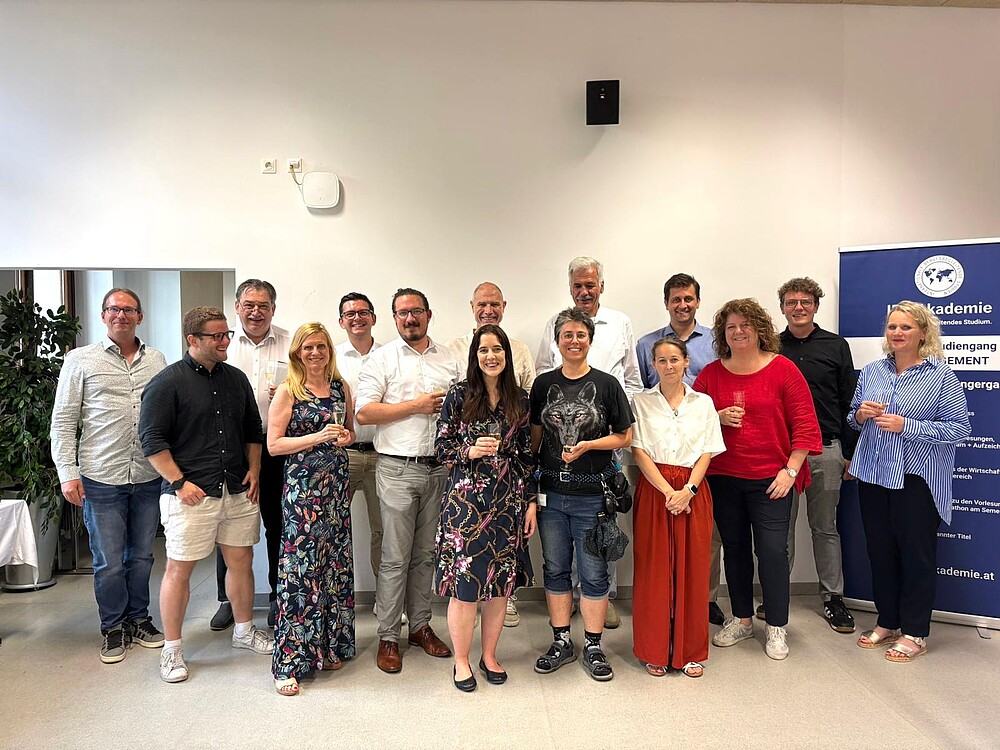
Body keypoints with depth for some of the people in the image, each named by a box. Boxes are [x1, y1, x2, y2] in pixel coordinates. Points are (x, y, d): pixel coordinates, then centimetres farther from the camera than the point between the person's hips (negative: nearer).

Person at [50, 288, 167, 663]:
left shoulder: (156, 360, 7)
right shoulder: (81, 360, -1)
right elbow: (63, 421, -1)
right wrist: (68, 472, -7)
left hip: (149, 477, 3)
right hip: (101, 480, -2)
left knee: (141, 556, 14)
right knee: (109, 563, 6)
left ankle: (138, 619, 31)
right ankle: (114, 628, 25)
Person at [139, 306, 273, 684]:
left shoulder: (236, 378, 11)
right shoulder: (167, 382, -7)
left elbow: (253, 429, 19)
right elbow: (152, 439, -9)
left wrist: (254, 469, 9)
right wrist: (180, 482, -14)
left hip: (238, 492, 5)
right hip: (190, 494, -5)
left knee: (241, 561, 13)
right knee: (179, 568, 4)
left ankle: (245, 630, 32)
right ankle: (172, 649, 20)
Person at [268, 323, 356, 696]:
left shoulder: (341, 388, 10)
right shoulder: (288, 391, -3)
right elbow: (273, 444, -7)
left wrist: (346, 436, 0)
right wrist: (317, 437, -17)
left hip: (337, 484, 5)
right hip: (301, 486, -5)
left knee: (335, 563, 9)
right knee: (300, 568, -4)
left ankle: (328, 646, 25)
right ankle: (289, 661, 7)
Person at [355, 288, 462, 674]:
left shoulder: (450, 360, 12)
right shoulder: (381, 358, 0)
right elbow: (364, 412, -9)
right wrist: (417, 406, -12)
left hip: (440, 468, 4)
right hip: (398, 469, -3)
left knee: (426, 554, 13)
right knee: (395, 558, 2)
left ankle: (420, 626, 27)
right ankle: (388, 638, 14)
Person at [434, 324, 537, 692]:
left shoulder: (519, 399, 7)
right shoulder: (459, 395, -2)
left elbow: (526, 455, 10)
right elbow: (441, 447, 0)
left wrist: (530, 500, 7)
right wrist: (471, 450, -18)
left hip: (508, 501, 3)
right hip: (465, 499, -3)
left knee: (500, 581, 9)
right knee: (464, 581, 0)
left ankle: (489, 656, 28)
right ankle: (461, 661, 20)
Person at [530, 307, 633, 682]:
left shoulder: (607, 384, -2)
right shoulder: (543, 384, 6)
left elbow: (625, 436, 0)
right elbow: (534, 436, 9)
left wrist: (587, 446, -15)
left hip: (592, 494, -2)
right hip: (551, 492, 3)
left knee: (594, 572, 5)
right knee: (555, 568, 12)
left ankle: (593, 646, 22)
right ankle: (561, 641, 28)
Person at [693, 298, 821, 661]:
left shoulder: (783, 369, -3)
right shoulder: (710, 374, 4)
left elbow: (804, 424, -4)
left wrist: (790, 470, -9)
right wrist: (718, 417, -11)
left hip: (770, 478, -3)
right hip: (723, 477, 3)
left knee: (772, 549, -4)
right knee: (734, 548, 12)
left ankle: (776, 628, 15)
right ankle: (741, 619, 29)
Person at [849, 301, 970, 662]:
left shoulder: (941, 376, -6)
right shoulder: (871, 372, 9)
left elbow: (960, 428, -11)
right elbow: (853, 419, 18)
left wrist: (906, 425, -20)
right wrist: (861, 414, -5)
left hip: (917, 479, -5)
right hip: (873, 475, 5)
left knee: (917, 554, 4)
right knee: (880, 550, 12)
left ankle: (915, 633, 19)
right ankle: (887, 622, 27)